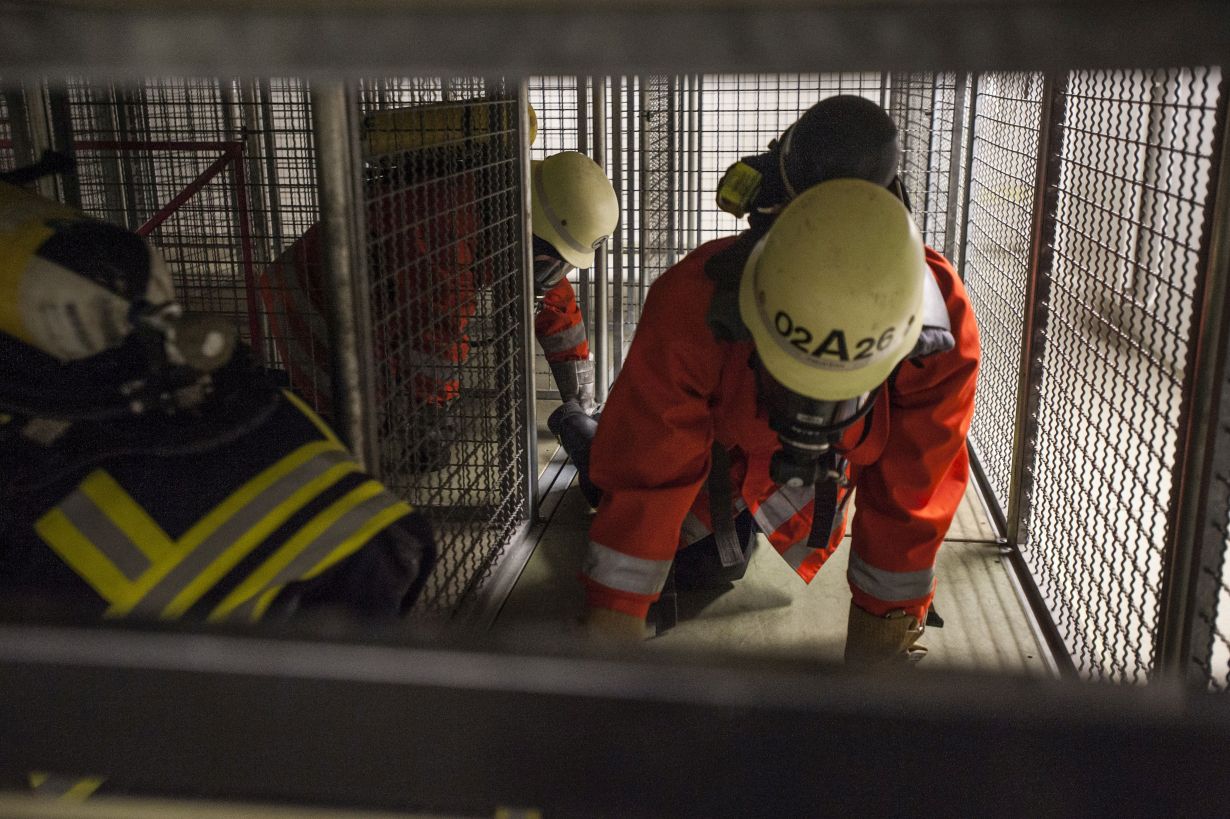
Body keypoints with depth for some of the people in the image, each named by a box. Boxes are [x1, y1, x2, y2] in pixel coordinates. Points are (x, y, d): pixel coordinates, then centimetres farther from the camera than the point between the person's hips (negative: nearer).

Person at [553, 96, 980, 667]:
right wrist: (612, 633, -32)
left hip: (824, 466, 3)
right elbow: (644, 477, -37)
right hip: (709, 438, -2)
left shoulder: (940, 333, -39)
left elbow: (909, 497, -27)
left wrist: (879, 633, -18)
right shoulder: (694, 304, -44)